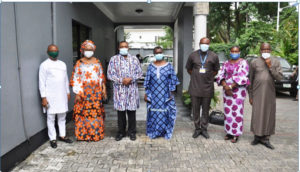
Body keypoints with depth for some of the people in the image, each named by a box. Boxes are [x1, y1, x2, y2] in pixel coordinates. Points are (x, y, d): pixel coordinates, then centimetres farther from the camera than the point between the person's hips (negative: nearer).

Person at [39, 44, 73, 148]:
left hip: (62, 95, 5)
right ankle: (52, 139, 12)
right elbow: (42, 82, -8)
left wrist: (68, 92, 15)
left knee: (62, 116, 12)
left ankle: (62, 135, 25)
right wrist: (43, 97, -12)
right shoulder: (44, 65, -5)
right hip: (50, 96, -5)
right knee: (51, 118, 2)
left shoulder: (62, 64, 11)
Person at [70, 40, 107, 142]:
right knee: (84, 112, 1)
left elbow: (101, 77, 12)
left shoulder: (97, 62, 9)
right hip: (84, 91, -2)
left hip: (96, 91, 2)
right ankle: (83, 134, 14)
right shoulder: (79, 63, 1)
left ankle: (96, 133, 18)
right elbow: (76, 79, -2)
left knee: (96, 112, 5)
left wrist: (103, 89, 5)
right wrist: (77, 93, -9)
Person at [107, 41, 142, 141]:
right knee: (121, 111, 4)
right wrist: (121, 80, -13)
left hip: (132, 89, 1)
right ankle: (121, 132, 19)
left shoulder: (134, 59, 10)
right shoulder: (114, 59, 5)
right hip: (119, 89, -1)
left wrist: (131, 79, -11)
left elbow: (139, 73, 6)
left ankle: (132, 132, 18)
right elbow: (110, 75, 0)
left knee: (132, 111, 5)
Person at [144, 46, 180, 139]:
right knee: (154, 113, 6)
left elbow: (173, 80, 0)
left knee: (165, 113, 4)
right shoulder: (151, 66, 3)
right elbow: (147, 81, 4)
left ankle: (165, 132, 19)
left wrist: (171, 94, -3)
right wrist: (146, 94, 2)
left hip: (165, 95, -1)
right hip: (153, 95, 1)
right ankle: (153, 132, 21)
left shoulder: (168, 66, 0)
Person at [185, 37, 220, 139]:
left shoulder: (214, 56, 1)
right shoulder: (193, 55, 3)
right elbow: (189, 69, 14)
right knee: (196, 109, 8)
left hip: (207, 87, 0)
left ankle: (204, 129, 24)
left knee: (206, 110, 10)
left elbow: (216, 70, 12)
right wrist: (196, 77, 7)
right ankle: (197, 128, 22)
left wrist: (208, 77, 4)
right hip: (195, 87, 1)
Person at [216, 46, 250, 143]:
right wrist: (225, 86, -12)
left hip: (238, 90, -4)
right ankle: (229, 132, 16)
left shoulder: (243, 63, -4)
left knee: (237, 112, -3)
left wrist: (231, 86, -16)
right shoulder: (226, 63, 11)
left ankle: (236, 134, 6)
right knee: (228, 111, 6)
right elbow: (221, 76, 5)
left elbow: (242, 77, -14)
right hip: (227, 90, 4)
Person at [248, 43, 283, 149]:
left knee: (269, 115, 3)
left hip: (270, 93, 2)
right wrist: (250, 96, 2)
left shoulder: (275, 62, 6)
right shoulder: (254, 63, 2)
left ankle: (265, 138, 13)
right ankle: (257, 137, 11)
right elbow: (250, 80, 4)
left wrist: (270, 66, -12)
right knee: (257, 115, -3)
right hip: (258, 93, -2)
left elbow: (279, 77, -4)